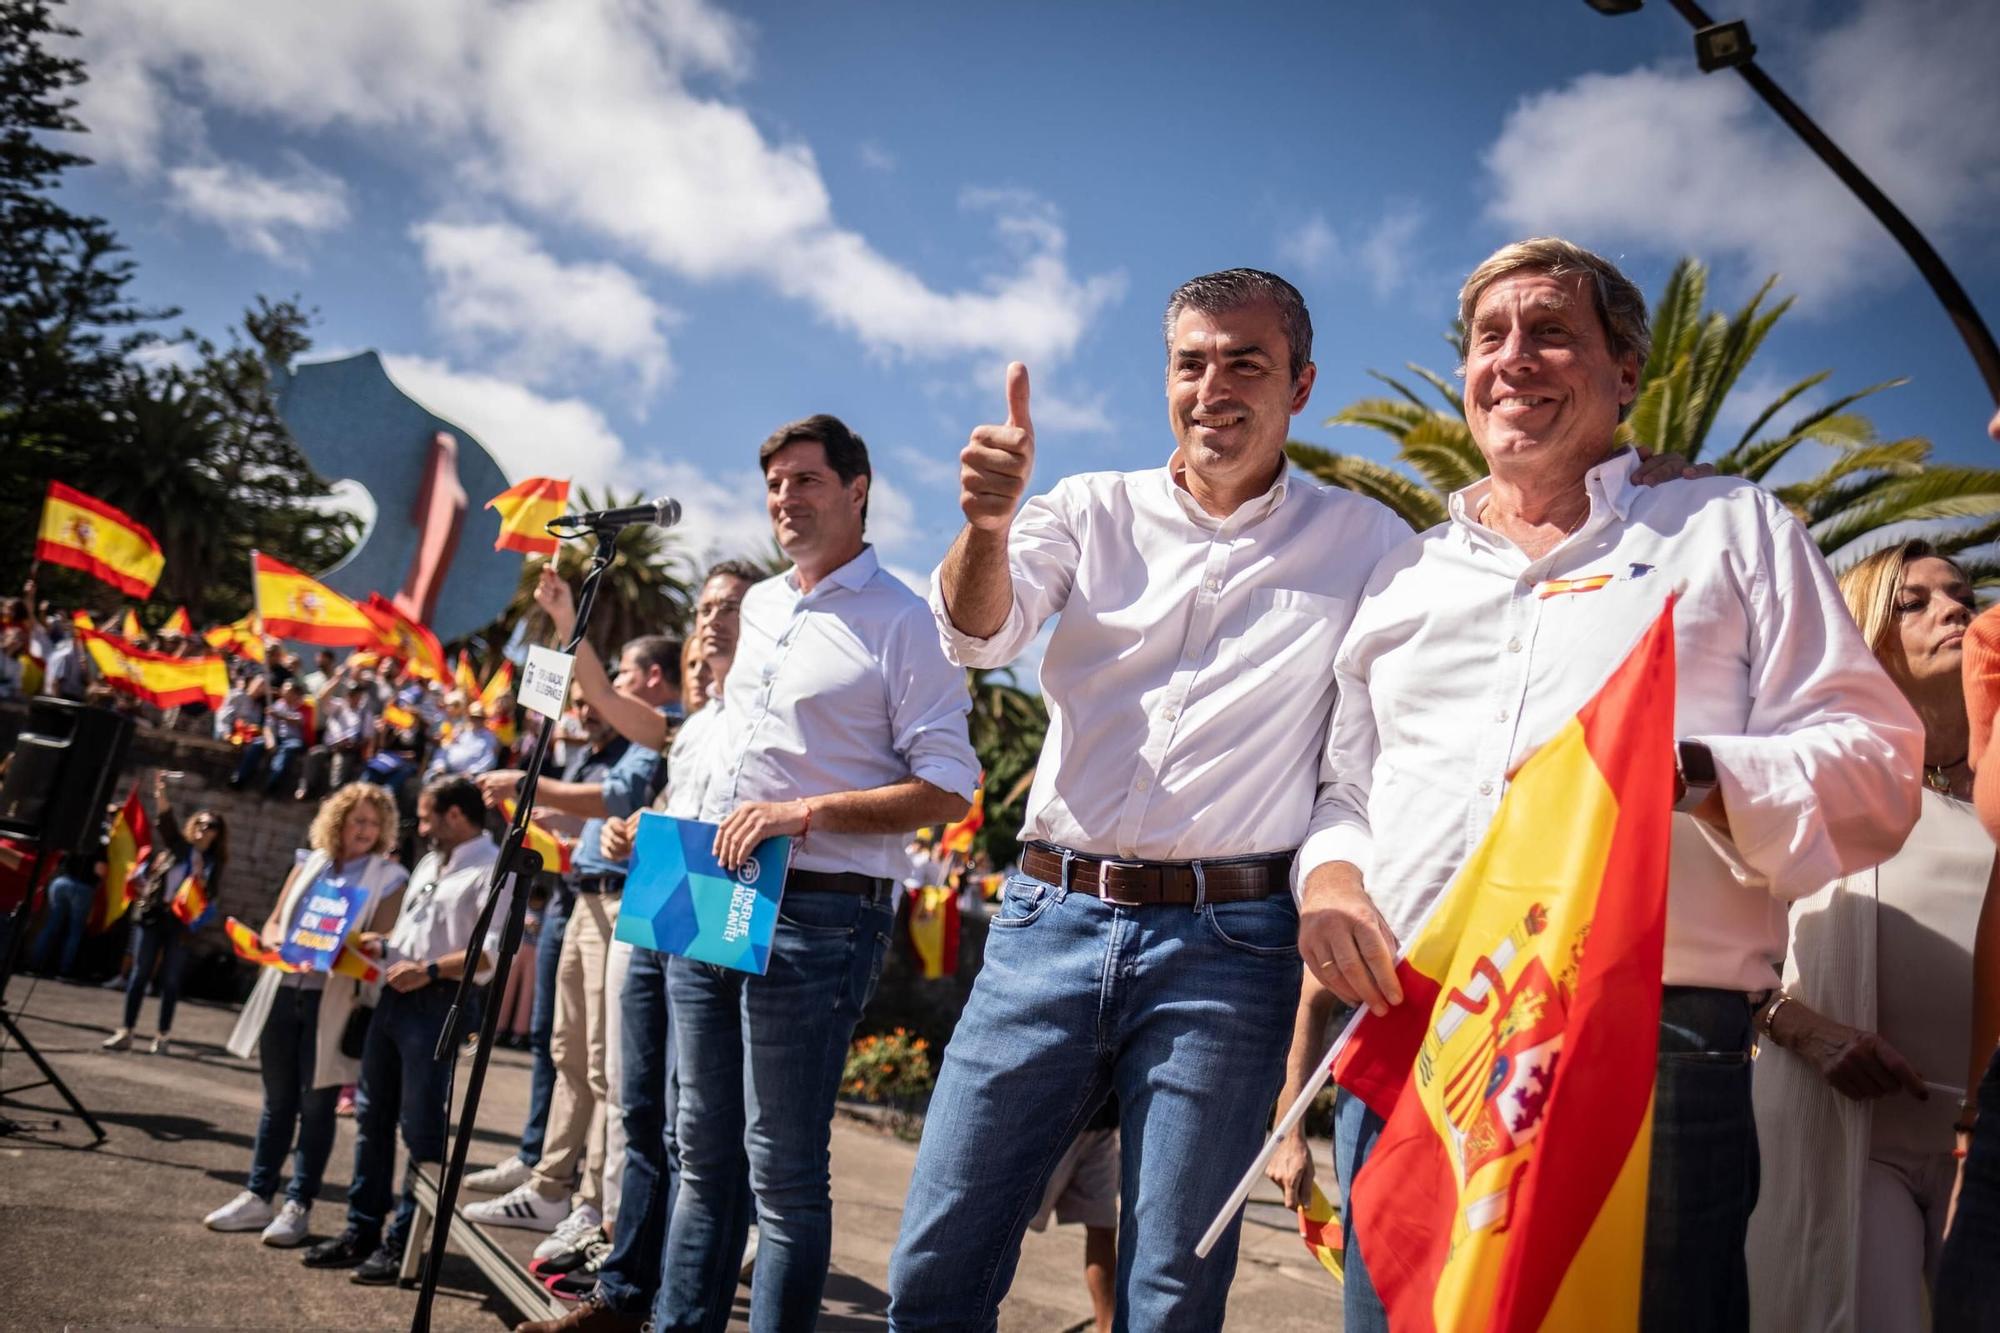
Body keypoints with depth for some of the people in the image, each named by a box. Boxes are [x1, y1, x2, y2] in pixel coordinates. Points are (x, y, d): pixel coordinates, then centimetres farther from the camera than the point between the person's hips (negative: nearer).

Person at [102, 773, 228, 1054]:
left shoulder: (214, 862, 8)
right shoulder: (177, 846, 7)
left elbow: (210, 897, 5)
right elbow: (165, 819, -6)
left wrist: (200, 879, -14)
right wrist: (160, 791, -20)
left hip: (181, 924, 0)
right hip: (152, 916, 0)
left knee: (171, 979, 3)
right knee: (140, 974, -1)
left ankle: (164, 1035, 11)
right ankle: (125, 1031, 2)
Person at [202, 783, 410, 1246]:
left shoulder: (388, 878, -3)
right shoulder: (309, 863, 11)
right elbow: (273, 921, 15)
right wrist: (277, 941, -6)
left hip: (332, 1001, -4)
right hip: (285, 990, 4)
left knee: (315, 1104, 2)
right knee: (277, 1099, 14)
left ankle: (299, 1204, 12)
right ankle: (258, 1195, 24)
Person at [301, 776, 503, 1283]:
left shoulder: (492, 870, -11)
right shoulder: (430, 863, 20)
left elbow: (495, 951, -21)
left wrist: (430, 970, -22)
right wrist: (384, 944, 11)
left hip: (441, 1005, -9)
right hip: (395, 995, 10)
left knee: (421, 1127, -2)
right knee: (372, 1116, 13)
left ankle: (401, 1244, 7)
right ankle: (361, 1231, 23)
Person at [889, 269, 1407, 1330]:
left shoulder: (1366, 542, 5)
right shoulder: (1095, 510, 8)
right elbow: (978, 631, -6)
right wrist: (987, 524, -28)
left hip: (1224, 943, -1)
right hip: (1052, 916, 2)